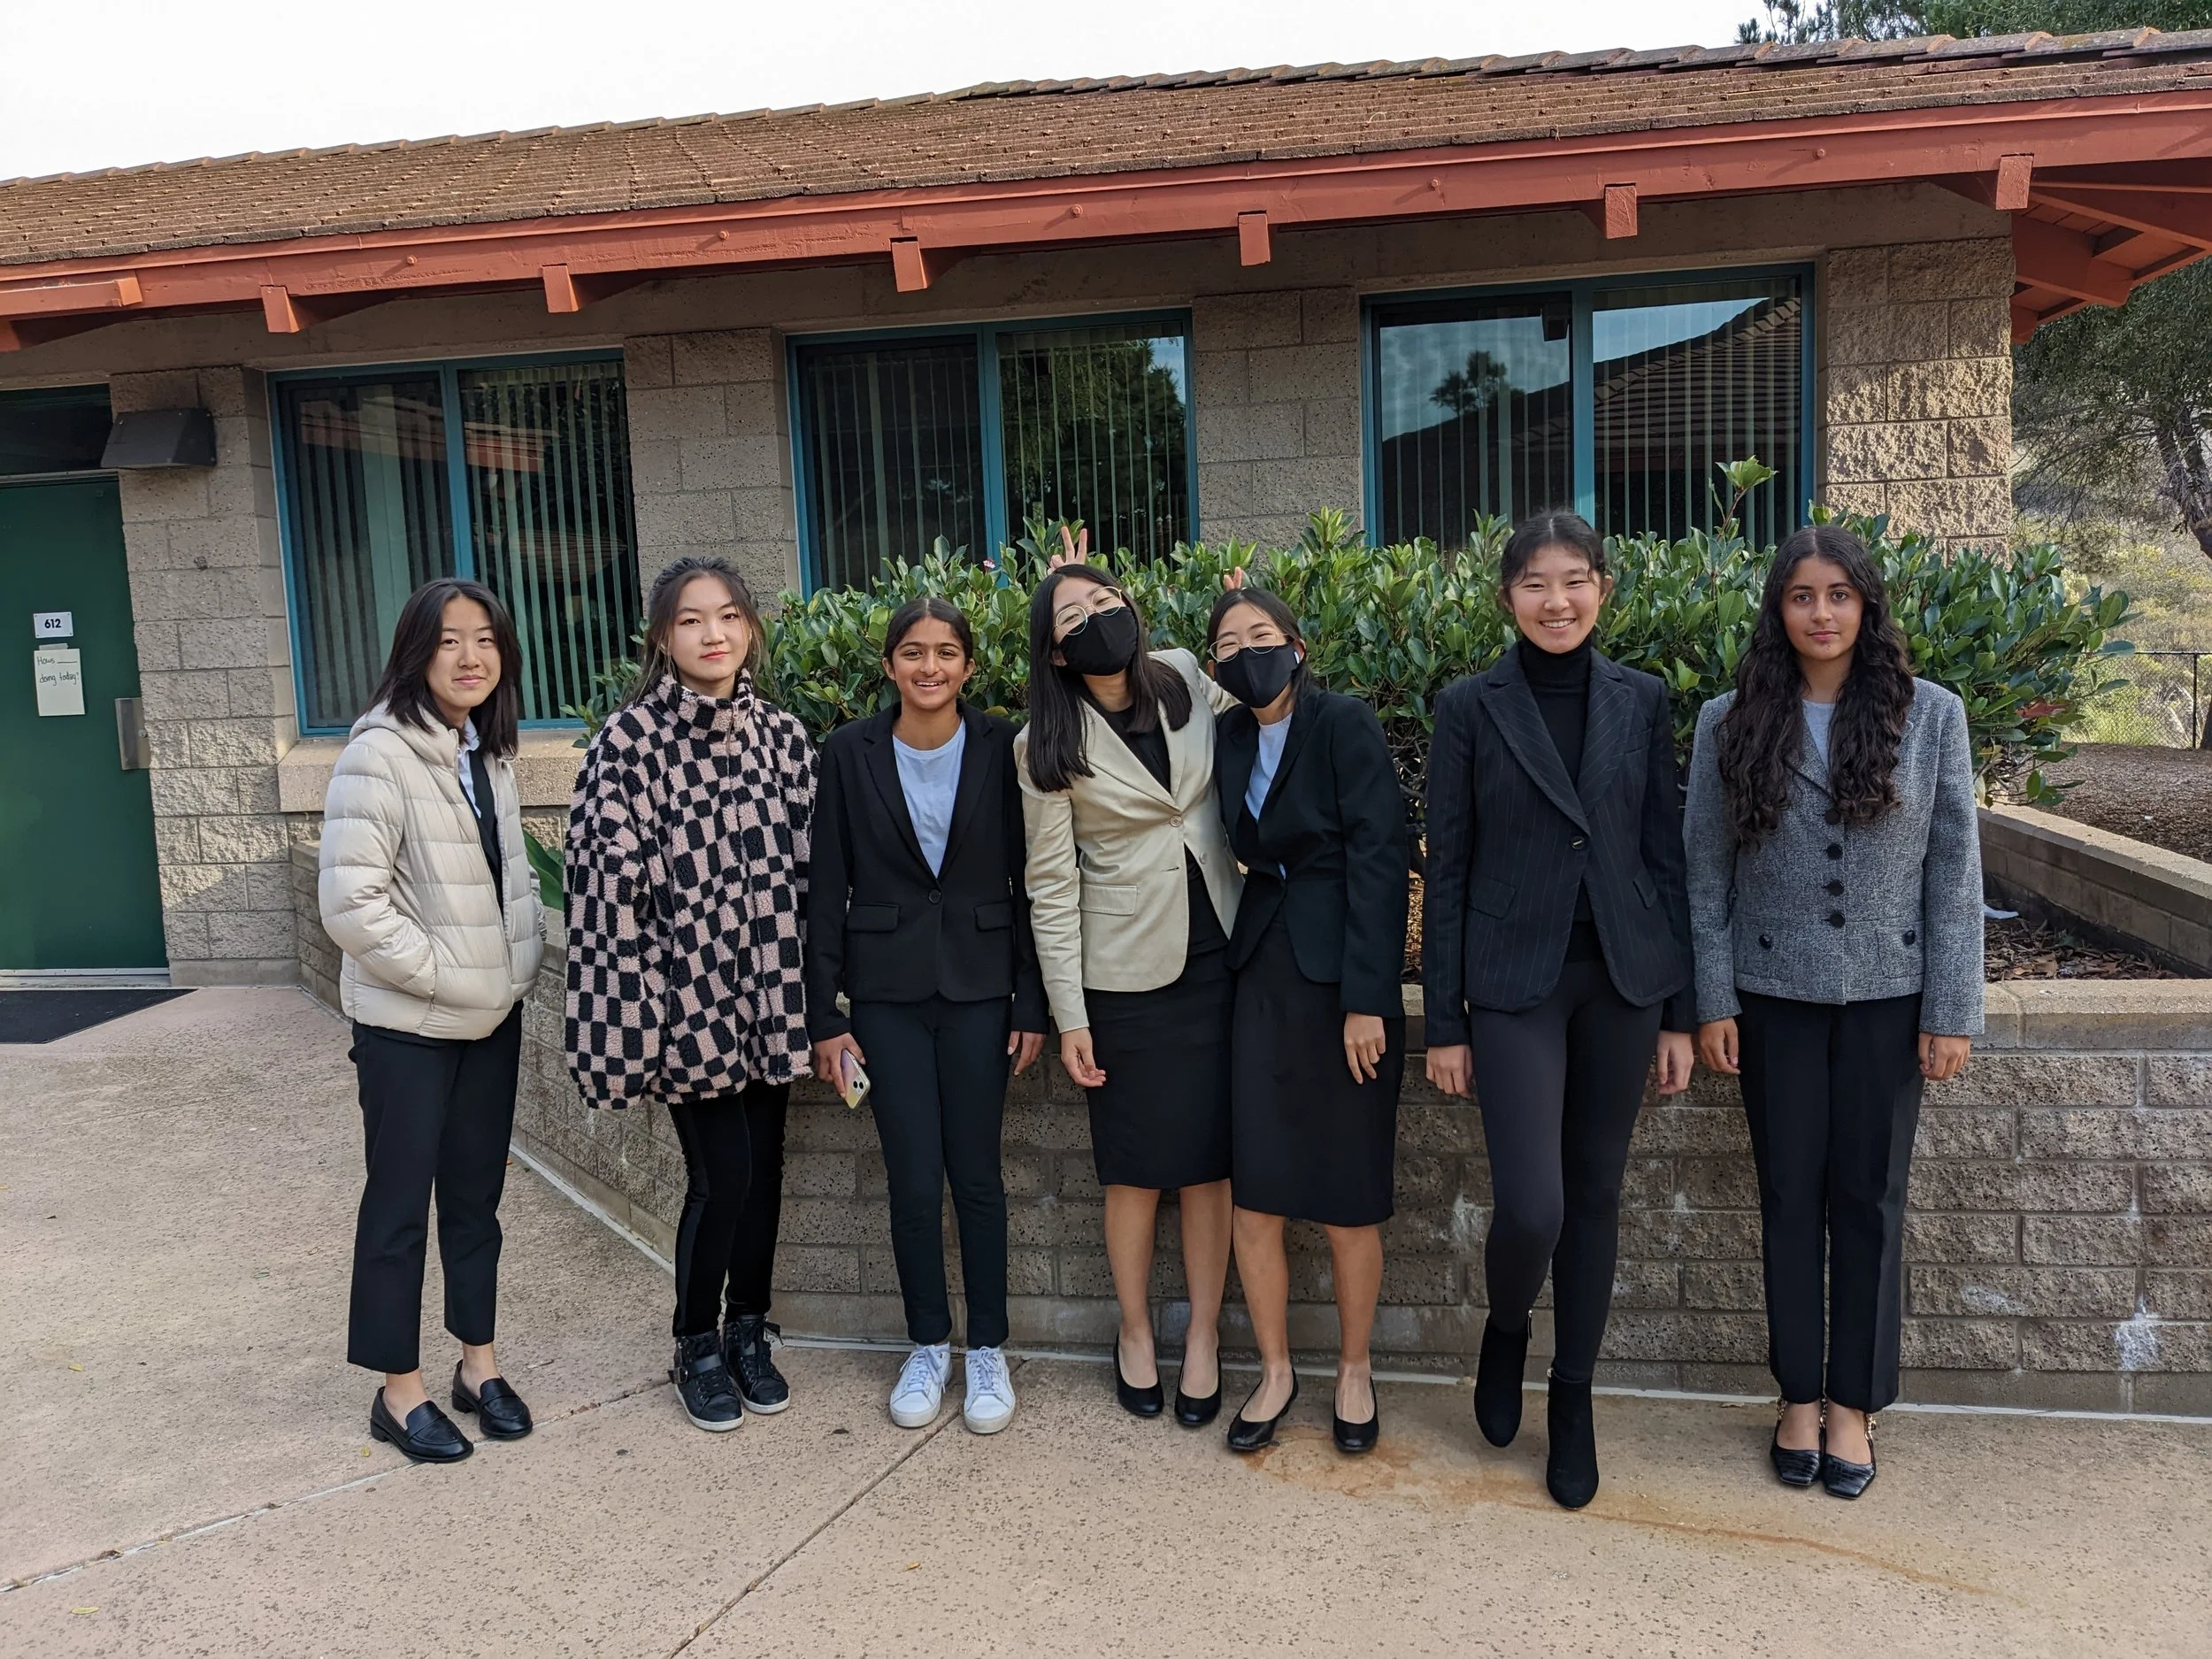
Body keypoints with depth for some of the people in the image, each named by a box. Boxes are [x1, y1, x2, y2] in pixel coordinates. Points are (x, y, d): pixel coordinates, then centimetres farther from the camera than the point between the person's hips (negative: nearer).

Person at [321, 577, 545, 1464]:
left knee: (477, 1192, 15)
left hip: (493, 1015, 7)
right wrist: (447, 974, -17)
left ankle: (478, 1363, 29)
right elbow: (350, 902, -21)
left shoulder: (490, 752, 6)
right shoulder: (380, 754, -16)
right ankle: (400, 1390, 20)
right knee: (400, 1201, 5)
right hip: (408, 1021, -6)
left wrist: (520, 959, 3)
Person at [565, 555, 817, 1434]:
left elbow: (811, 866, 9)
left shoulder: (783, 736, 5)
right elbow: (610, 878, -9)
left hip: (769, 989, 4)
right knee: (721, 1174, -2)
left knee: (763, 1166, 12)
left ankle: (749, 1331, 32)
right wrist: (634, 1011, -12)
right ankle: (697, 1347, 21)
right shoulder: (629, 740, -8)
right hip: (685, 990, -4)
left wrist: (815, 992, 8)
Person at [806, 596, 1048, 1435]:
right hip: (887, 993, 0)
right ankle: (927, 1347, 24)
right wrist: (824, 1016, -1)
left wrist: (1032, 1003, -1)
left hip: (978, 987, 0)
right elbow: (827, 887, 0)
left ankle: (988, 1350, 23)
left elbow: (1027, 879, 1)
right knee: (913, 1179, 3)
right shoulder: (850, 752, -2)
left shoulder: (1002, 747, -3)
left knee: (976, 1172, 6)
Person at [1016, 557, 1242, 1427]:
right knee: (1137, 1167, 8)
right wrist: (1068, 1016, -7)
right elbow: (1052, 887, -6)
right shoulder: (1046, 745, -7)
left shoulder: (1191, 680, 1)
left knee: (1210, 1158, 8)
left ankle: (1203, 1338, 23)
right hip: (1125, 971, -2)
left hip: (1217, 955, 2)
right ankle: (1135, 1331, 29)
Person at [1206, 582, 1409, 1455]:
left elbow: (1379, 857, -13)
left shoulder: (1345, 723, -8)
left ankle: (1353, 1371, 26)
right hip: (1264, 974, 4)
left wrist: (1367, 998, -17)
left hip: (1346, 979, -4)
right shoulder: (1227, 737, 8)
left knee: (1350, 1200, 5)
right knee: (1254, 1194, 4)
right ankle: (1275, 1373, 23)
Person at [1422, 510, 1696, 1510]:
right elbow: (1446, 871, -1)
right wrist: (1445, 1023, -3)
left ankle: (1572, 1402, 28)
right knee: (1531, 1207, -10)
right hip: (1514, 982, -2)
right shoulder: (1471, 707, -2)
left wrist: (1678, 1011, 4)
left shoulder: (1641, 701, 5)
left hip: (1622, 977, 3)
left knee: (1596, 1196, 10)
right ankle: (1504, 1330, 25)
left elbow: (1666, 855, 7)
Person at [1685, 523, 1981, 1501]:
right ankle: (1799, 1395, 24)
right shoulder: (1730, 722, -1)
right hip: (1774, 997, 0)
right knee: (1790, 1195, 9)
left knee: (1869, 1198, 7)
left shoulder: (1930, 716, -2)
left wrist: (1953, 1010, -4)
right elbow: (1705, 873, 0)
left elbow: (1955, 872, -1)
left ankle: (1854, 1403, 22)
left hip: (1887, 996, 0)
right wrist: (1712, 1003, -3)